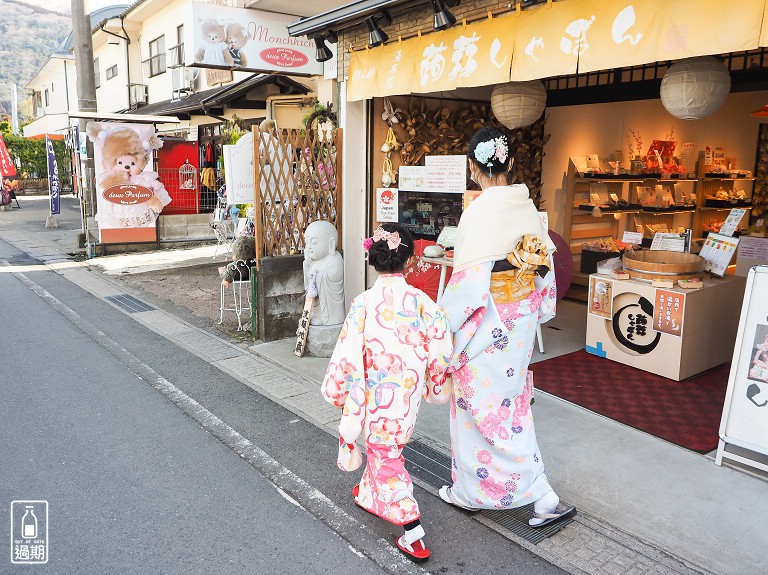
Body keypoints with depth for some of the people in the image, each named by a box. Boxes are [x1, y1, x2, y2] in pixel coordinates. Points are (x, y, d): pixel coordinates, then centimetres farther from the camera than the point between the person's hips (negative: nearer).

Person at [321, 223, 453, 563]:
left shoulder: (364, 304, -20)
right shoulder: (422, 302, -12)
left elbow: (348, 357, -17)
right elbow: (442, 352, -7)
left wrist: (339, 392, 0)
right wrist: (433, 387, 11)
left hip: (376, 396, -4)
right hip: (408, 395, 4)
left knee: (385, 457, 12)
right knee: (387, 447, 28)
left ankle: (413, 536, 15)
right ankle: (369, 495, 53)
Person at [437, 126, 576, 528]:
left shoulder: (479, 212, -21)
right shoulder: (528, 207, 1)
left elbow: (469, 280, -22)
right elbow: (544, 267, 7)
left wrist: (443, 323, -10)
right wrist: (532, 311, 19)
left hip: (487, 326, -8)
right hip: (520, 324, 8)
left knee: (485, 410, 8)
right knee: (509, 407, 19)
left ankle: (545, 497, 17)